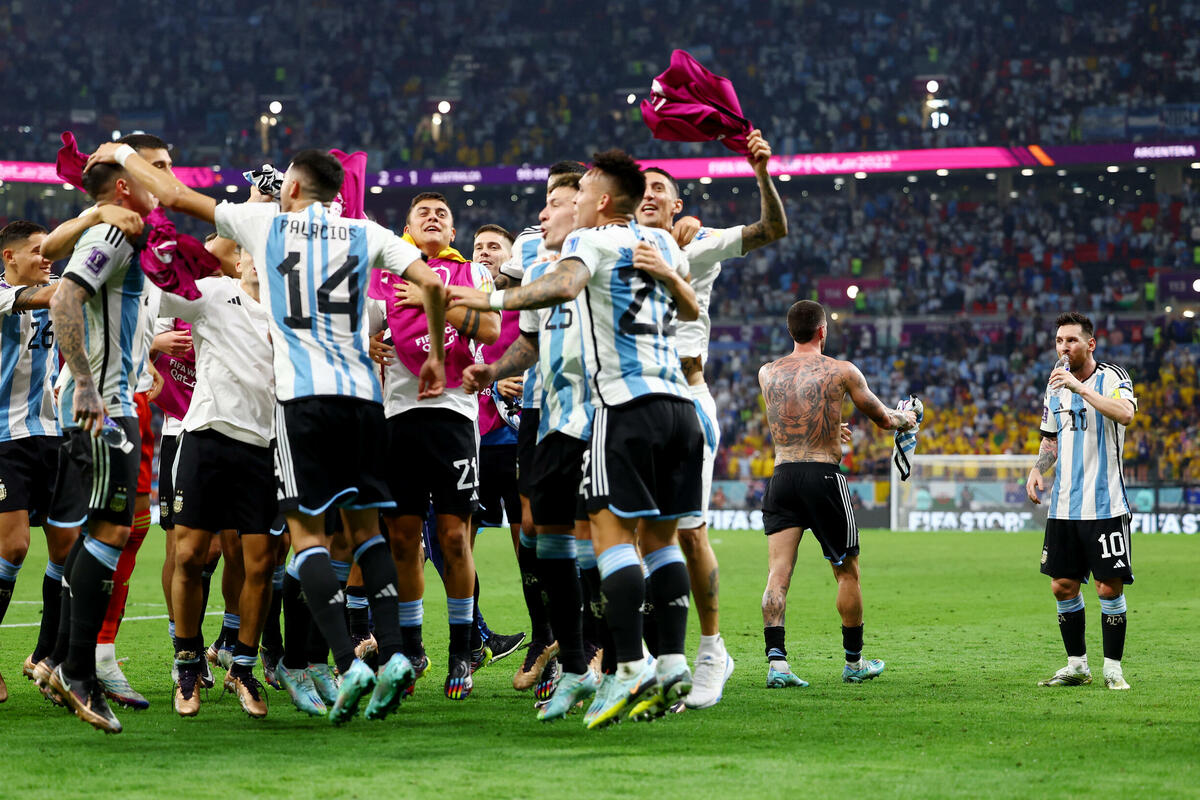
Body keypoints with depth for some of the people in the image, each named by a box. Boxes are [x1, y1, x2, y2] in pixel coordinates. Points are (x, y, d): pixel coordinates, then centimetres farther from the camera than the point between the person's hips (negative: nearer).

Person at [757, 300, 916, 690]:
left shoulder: (767, 373, 8)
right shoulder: (842, 372, -1)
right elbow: (884, 420, 12)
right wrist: (907, 419, 36)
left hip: (781, 476, 3)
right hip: (824, 476, -3)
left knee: (778, 572, -3)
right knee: (847, 572, 13)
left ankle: (776, 659, -19)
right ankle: (854, 662, 24)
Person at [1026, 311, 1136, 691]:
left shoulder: (1111, 378, -6)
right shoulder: (1056, 387, 13)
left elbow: (1125, 414, -27)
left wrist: (1081, 388, -29)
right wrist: (1038, 469, 7)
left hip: (1105, 506, -6)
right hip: (1063, 508, 6)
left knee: (1110, 588, -4)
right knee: (1063, 587, 6)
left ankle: (1112, 668, 7)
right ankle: (1077, 665, 17)